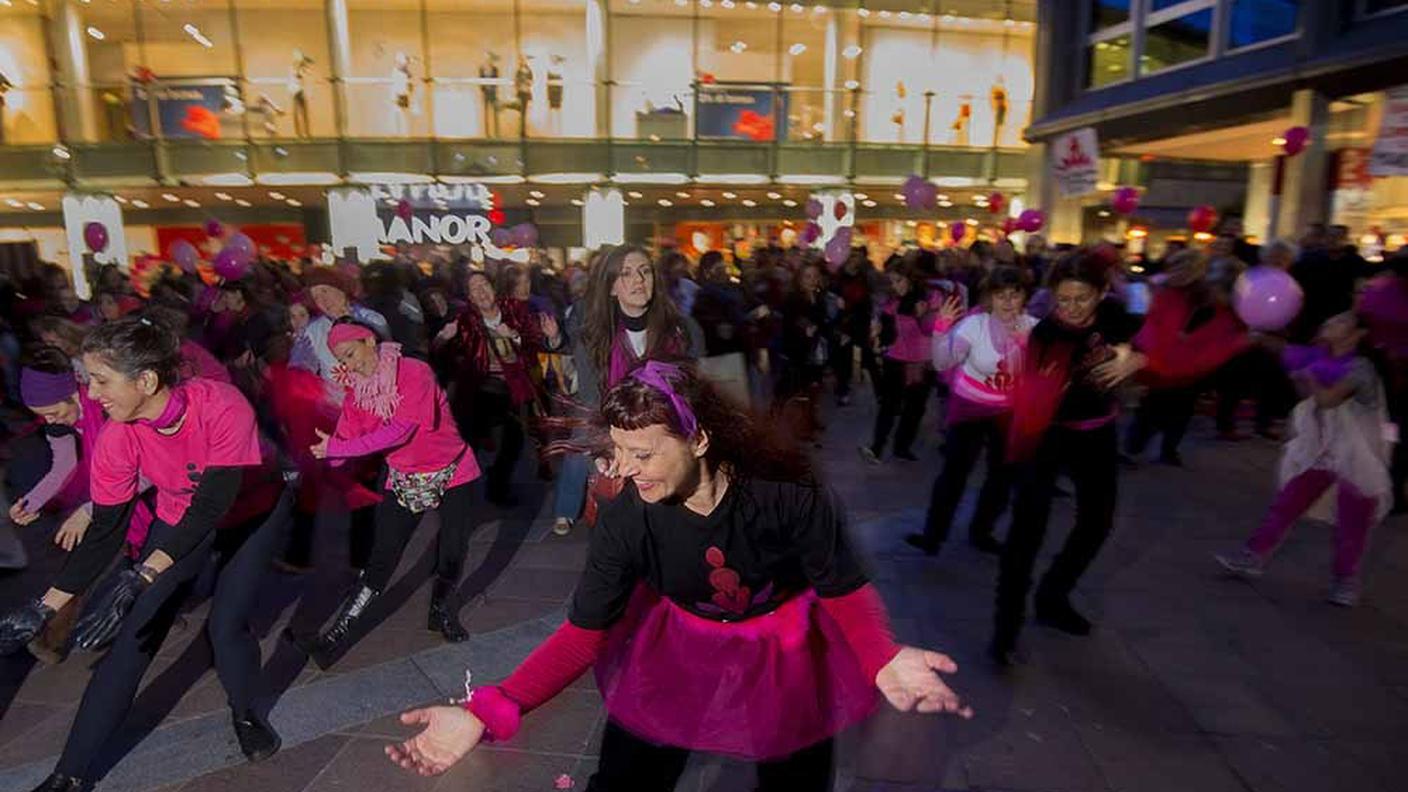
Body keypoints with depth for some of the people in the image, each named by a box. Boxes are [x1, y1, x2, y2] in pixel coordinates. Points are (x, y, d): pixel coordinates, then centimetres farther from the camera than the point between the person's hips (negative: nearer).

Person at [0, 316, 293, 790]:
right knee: (133, 635, -2)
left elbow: (214, 503, -35)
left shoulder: (221, 407, -34)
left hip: (250, 512, -4)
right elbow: (106, 530, -10)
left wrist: (142, 575, -41)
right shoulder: (118, 437, -19)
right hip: (181, 521, 4)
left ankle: (247, 714, 18)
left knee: (225, 626, -14)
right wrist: (44, 607, -12)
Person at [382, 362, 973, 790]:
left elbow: (845, 591, -20)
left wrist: (882, 661, -41)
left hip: (784, 646, 0)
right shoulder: (625, 521, -27)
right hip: (678, 644, 1)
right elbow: (585, 632, -21)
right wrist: (488, 713, -33)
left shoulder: (788, 495, -33)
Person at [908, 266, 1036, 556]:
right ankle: (933, 534, 4)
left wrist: (1028, 344, -26)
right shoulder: (975, 324, -16)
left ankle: (981, 532, 33)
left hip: (1010, 412, 4)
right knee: (954, 470, -7)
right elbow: (943, 363, -21)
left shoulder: (1033, 328, -9)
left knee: (1003, 473, 14)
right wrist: (942, 328, -34)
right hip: (970, 407, -3)